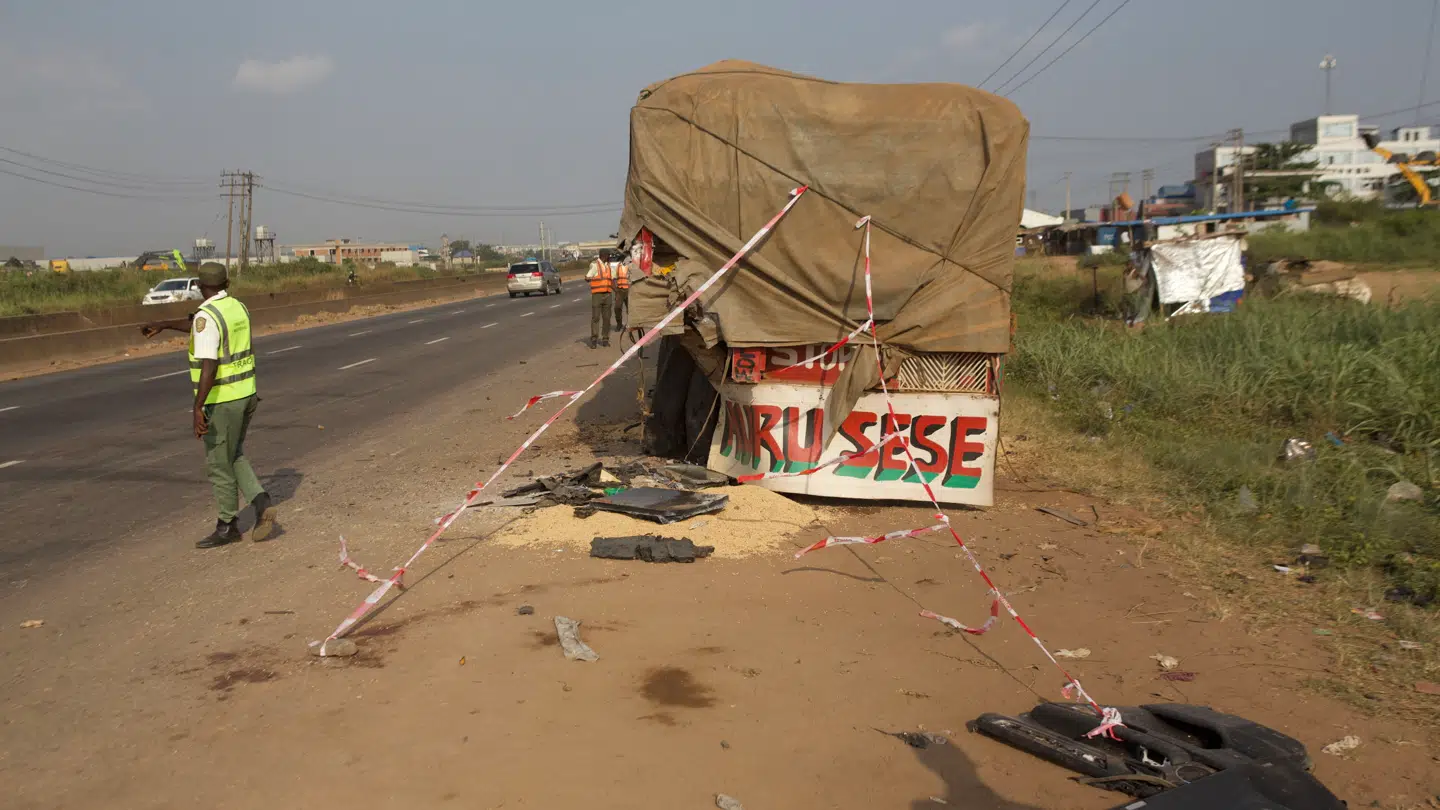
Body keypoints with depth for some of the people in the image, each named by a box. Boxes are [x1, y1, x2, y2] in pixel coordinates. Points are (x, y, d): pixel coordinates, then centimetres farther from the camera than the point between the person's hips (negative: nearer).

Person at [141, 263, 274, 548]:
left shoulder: (207, 316, -19)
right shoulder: (238, 307, 7)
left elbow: (209, 366, -27)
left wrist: (198, 408, -28)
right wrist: (164, 324, 31)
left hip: (221, 401, -8)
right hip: (246, 393, 8)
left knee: (219, 464, 7)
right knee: (234, 457, 21)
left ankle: (227, 525, 20)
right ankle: (261, 505, 6)